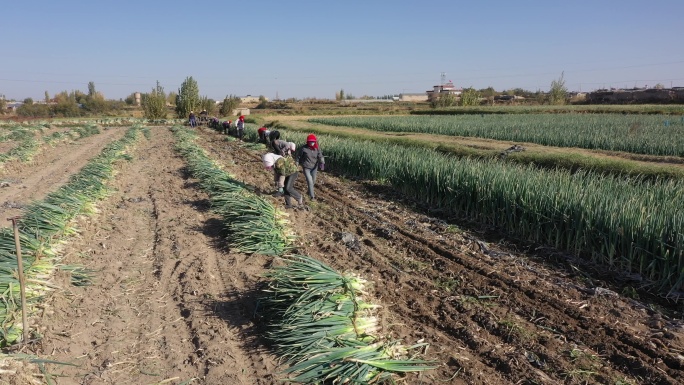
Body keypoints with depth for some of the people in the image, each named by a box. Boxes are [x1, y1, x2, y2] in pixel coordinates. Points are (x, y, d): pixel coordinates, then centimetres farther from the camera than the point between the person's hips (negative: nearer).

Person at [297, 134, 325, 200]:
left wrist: (322, 163, -34)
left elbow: (320, 156, -15)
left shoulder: (317, 148, -6)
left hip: (314, 167, 4)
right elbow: (299, 156, 1)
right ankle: (312, 196, -2)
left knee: (313, 181, 19)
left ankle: (310, 191, 47)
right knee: (310, 181, -12)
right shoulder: (304, 148, -13)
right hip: (306, 167, -4)